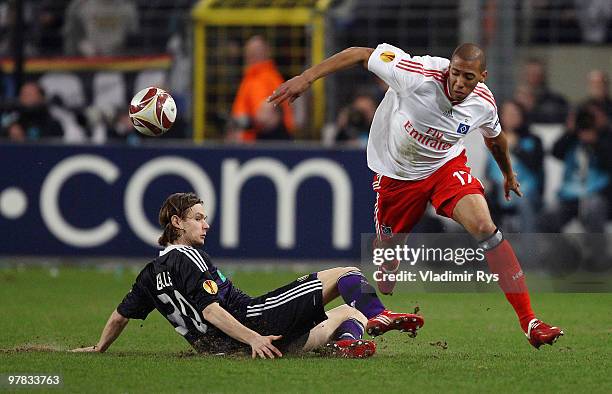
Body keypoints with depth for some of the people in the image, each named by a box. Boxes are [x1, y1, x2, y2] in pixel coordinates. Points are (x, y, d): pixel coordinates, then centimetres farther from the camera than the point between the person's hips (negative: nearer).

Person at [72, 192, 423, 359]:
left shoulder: (151, 274, 19)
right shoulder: (188, 258, -8)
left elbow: (120, 316, 24)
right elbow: (211, 310, -19)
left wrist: (99, 349, 40)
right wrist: (253, 338, -25)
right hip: (250, 318, -9)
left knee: (349, 313, 20)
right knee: (346, 275, -3)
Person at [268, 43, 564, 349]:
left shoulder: (484, 104, -17)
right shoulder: (418, 76, -31)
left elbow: (494, 137, 9)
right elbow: (360, 55, -22)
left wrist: (508, 174, 27)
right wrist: (306, 77, -26)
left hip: (447, 166, 1)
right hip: (396, 172, -1)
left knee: (485, 228, -21)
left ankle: (529, 322, -19)